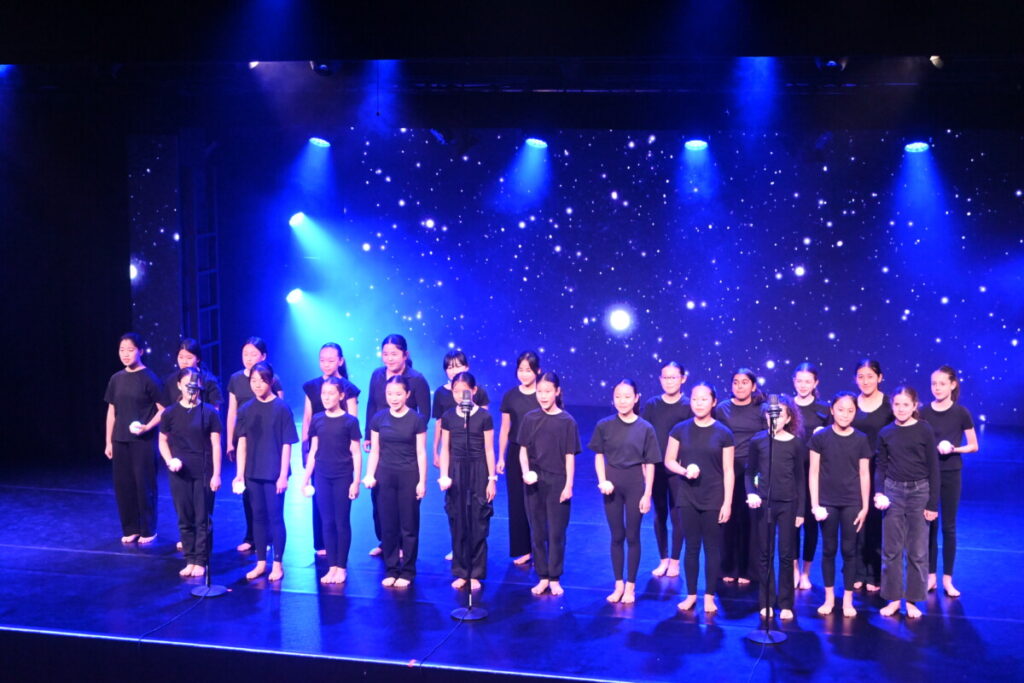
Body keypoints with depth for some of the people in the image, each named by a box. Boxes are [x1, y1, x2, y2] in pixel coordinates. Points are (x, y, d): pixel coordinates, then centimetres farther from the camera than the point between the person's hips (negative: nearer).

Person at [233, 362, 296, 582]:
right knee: (258, 516, 11)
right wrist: (240, 474, 2)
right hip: (253, 473, 4)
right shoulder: (246, 409, 4)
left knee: (275, 517, 2)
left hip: (274, 473, -4)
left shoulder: (281, 408, -7)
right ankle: (261, 562, 20)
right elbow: (242, 443, 6)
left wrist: (283, 475, -10)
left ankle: (277, 564, 12)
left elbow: (286, 444, -7)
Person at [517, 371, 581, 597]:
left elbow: (570, 456, -4)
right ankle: (542, 577, 19)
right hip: (534, 482, 3)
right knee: (537, 532, 9)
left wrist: (568, 485, -7)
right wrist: (526, 472, -11)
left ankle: (555, 579, 15)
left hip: (557, 482, -3)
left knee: (556, 532, 3)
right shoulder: (530, 418, 2)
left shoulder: (567, 421, -5)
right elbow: (523, 450, 5)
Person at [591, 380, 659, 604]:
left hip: (635, 485, -1)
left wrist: (647, 494, -6)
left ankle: (630, 586, 16)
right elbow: (599, 456, 5)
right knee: (616, 536, 9)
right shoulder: (604, 426, -2)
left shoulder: (645, 428, -5)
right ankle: (618, 584, 20)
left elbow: (649, 464, -3)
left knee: (632, 537, 5)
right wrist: (602, 480, -9)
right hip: (613, 484, 1)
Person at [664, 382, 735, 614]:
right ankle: (691, 594, 19)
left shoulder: (723, 434, -3)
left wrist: (727, 503, -6)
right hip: (687, 497, 1)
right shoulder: (680, 430, 1)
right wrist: (684, 471, -15)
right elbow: (669, 461, 5)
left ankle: (709, 595, 16)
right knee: (691, 546, 7)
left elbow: (728, 471, -2)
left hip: (714, 498, -1)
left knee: (712, 547, 5)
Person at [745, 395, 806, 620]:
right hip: (763, 503, 1)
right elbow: (750, 473, 8)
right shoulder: (758, 441, 0)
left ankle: (786, 604, 12)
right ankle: (766, 602, 15)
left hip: (788, 504, -1)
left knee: (786, 555, 3)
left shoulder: (796, 443, -1)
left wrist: (801, 511, 1)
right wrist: (751, 493, -11)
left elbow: (800, 478, 3)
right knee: (765, 554, 6)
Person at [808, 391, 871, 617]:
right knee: (829, 549, 7)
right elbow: (814, 472, -1)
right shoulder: (820, 437, -3)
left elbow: (864, 474, 4)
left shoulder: (861, 440, 1)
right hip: (827, 502, -1)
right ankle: (829, 597, 17)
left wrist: (865, 506, 1)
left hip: (852, 503, 1)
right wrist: (814, 503, -5)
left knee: (849, 550, 4)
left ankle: (848, 599, 14)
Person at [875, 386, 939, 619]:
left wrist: (933, 503, -4)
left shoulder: (924, 430, -4)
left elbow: (933, 468, -2)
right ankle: (893, 598, 16)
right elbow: (880, 466, 8)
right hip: (893, 491, 2)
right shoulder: (886, 433, 3)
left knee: (917, 551, 4)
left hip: (919, 492, -2)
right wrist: (878, 493, -7)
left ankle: (912, 600, 15)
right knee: (891, 549, 6)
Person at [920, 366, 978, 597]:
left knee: (948, 526, 5)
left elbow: (973, 446, 0)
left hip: (950, 474, -1)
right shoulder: (924, 412, -1)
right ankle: (931, 576, 15)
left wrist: (954, 448, -16)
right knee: (928, 525, 4)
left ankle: (947, 579, 14)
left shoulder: (961, 413, -4)